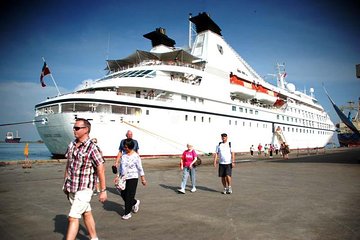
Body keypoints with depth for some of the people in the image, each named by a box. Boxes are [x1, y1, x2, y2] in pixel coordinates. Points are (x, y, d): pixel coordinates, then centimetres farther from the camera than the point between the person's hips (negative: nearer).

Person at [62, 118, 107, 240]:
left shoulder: (92, 148, -17)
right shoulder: (71, 145, 4)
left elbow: (101, 170, -15)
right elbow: (68, 165, 14)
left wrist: (103, 191, -13)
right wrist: (65, 184, 17)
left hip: (84, 189, -6)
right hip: (71, 188, 7)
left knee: (73, 217, -6)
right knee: (86, 213, 19)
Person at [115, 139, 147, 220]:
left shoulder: (136, 156, -11)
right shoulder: (123, 155, 5)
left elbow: (140, 168, -6)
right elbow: (121, 166, 14)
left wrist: (143, 178, -4)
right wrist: (118, 176, 12)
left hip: (133, 178, -6)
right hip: (124, 178, 6)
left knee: (129, 196, -2)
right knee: (123, 194, 10)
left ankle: (127, 213, 12)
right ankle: (135, 203, 35)